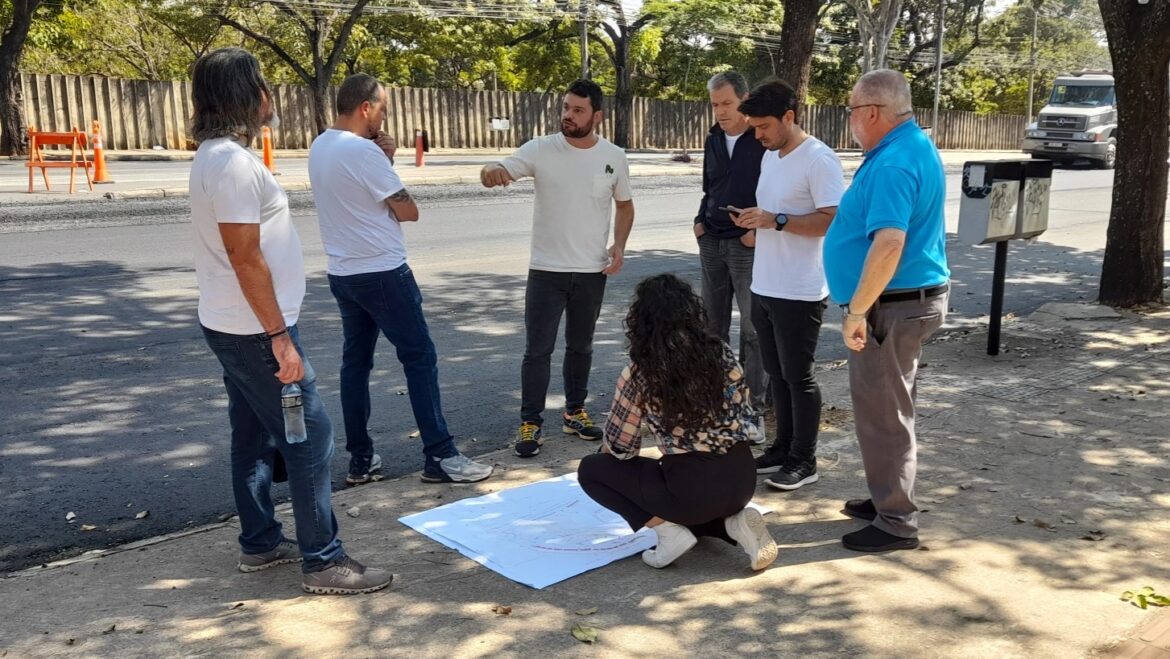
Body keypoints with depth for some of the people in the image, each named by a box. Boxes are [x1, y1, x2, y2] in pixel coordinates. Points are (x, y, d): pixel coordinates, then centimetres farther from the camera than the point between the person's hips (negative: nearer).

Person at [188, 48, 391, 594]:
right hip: (253, 330, -10)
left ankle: (259, 544, 27)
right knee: (310, 438, -4)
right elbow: (245, 258, -23)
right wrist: (279, 336, -21)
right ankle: (323, 561, 3)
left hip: (233, 326, 10)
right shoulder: (233, 161, -20)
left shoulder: (218, 156, 13)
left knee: (255, 437, 16)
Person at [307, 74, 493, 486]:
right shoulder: (363, 151, -18)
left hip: (343, 274, 9)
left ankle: (360, 459, 17)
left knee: (355, 362, 12)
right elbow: (408, 211, -13)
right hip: (382, 273, -9)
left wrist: (383, 160, 4)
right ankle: (440, 457, 1)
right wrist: (386, 162, 5)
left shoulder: (320, 147, 9)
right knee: (420, 358, -2)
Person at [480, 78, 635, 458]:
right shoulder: (540, 150, -7)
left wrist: (619, 246, -3)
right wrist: (492, 172, -42)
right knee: (538, 350, -1)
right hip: (546, 270, -2)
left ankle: (574, 412, 31)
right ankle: (530, 423, 9)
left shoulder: (613, 157, 0)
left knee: (580, 346, 16)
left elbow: (624, 204, 12)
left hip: (592, 272, 2)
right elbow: (501, 172, -16)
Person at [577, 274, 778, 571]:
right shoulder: (722, 353, 3)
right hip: (743, 479, 6)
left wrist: (603, 455, 21)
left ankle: (670, 531, -1)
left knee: (591, 469, 11)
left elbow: (619, 446, -1)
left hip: (693, 488, -6)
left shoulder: (640, 373, -10)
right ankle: (735, 521, 9)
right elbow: (746, 415, 13)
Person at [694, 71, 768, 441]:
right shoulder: (713, 140, 12)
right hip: (711, 243, 6)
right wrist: (700, 221, 9)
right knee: (712, 325, 11)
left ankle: (754, 410, 3)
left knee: (753, 330, -3)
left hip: (748, 245, -6)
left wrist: (760, 230, -13)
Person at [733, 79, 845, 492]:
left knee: (799, 377, 1)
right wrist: (755, 221, 5)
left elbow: (833, 221, -21)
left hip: (799, 293, -9)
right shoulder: (770, 156, 13)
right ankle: (783, 448, 28)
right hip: (764, 288, 9)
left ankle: (804, 461, 13)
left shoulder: (819, 159, -15)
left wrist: (776, 221, -25)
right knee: (777, 374, 16)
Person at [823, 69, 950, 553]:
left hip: (893, 305, -11)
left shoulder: (893, 163, -22)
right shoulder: (915, 147, 12)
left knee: (882, 413, 0)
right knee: (888, 408, 20)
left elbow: (889, 244, -33)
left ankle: (896, 523, 11)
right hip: (912, 298, 11)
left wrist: (856, 312, -29)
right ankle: (888, 499, 34)